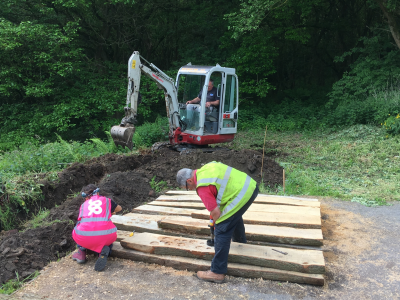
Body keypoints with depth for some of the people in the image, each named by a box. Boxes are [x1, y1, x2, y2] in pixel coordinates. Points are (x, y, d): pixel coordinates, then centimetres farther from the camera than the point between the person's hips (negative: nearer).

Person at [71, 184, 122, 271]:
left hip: (85, 238, 2)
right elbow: (119, 208, 44)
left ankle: (81, 253, 22)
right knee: (110, 238, 35)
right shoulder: (106, 200, 23)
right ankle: (104, 251, 3)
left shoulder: (83, 205, 26)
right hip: (105, 235, -2)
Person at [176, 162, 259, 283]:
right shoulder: (206, 167, 14)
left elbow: (216, 211, -14)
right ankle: (240, 241, 62)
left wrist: (216, 224, 8)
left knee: (221, 231, -5)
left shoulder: (202, 187, -12)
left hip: (241, 195, -10)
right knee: (235, 216, 36)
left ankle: (217, 273, 0)